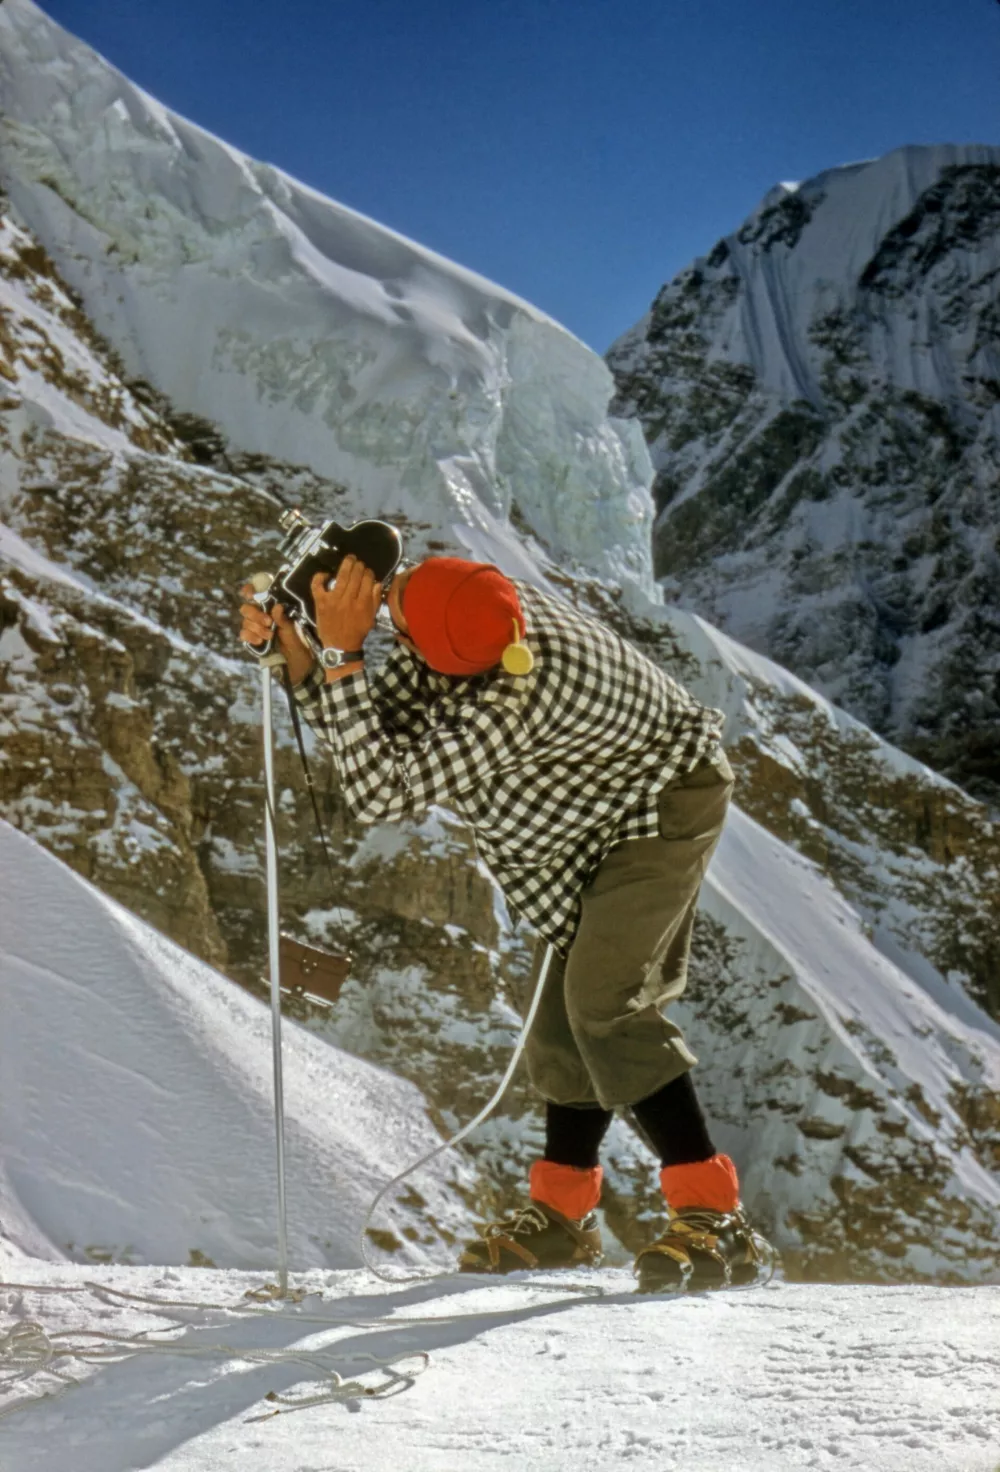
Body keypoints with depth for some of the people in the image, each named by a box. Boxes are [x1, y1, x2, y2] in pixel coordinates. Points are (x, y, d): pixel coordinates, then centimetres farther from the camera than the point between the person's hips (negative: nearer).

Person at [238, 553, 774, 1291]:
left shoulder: (516, 695, -41)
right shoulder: (457, 618, -16)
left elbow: (385, 793, -41)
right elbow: (382, 727, -6)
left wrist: (343, 653, -42)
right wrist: (293, 648, -18)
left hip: (667, 802, -9)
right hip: (613, 809, 9)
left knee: (602, 999, -21)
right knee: (569, 1011, 11)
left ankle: (715, 1222, -17)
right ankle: (564, 1212, 25)